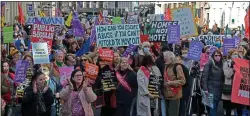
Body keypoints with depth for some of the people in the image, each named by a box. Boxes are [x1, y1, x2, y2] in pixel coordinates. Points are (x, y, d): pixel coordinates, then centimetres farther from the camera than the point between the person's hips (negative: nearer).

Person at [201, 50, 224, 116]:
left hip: (219, 89, 6)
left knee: (215, 108, 9)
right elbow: (204, 76, -12)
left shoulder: (221, 65, 11)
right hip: (211, 89, -6)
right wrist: (205, 89, -17)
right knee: (212, 108, -10)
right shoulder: (209, 64, -7)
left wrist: (222, 88, 10)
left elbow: (222, 78, 15)